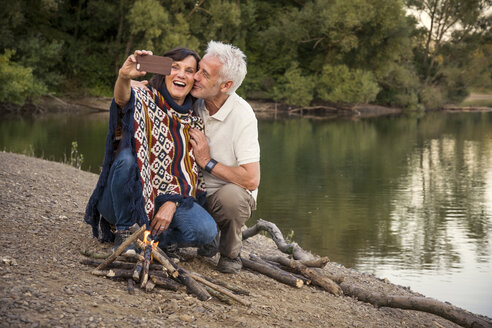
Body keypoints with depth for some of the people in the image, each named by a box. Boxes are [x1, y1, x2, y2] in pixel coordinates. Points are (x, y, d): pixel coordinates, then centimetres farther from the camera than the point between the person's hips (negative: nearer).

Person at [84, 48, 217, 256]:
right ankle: (124, 231, -15)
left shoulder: (194, 123, 8)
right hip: (128, 198, -3)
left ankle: (150, 236, 3)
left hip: (166, 199, 3)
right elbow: (123, 98, -32)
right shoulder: (144, 99, -6)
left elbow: (190, 172, 3)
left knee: (206, 230, -24)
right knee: (127, 155, -34)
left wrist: (172, 203, -15)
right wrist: (124, 77, -55)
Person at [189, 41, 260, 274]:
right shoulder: (193, 103, -6)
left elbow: (251, 180, -26)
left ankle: (230, 254, -7)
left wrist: (208, 162, -21)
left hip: (232, 194, -5)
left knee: (230, 195, -38)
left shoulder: (241, 115, -21)